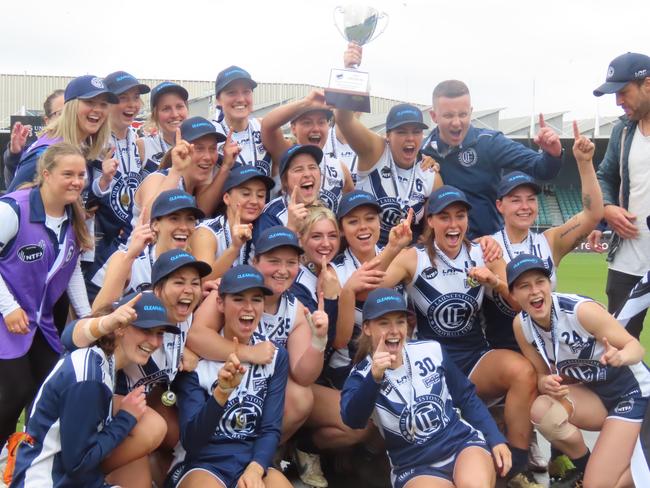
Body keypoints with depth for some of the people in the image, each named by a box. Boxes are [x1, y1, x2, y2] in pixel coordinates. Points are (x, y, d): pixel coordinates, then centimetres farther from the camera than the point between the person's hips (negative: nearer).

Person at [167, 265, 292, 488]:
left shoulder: (276, 356, 4)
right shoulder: (197, 358, -5)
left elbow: (271, 429, 1)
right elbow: (190, 441, -12)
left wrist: (255, 470, -18)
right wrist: (221, 392, -27)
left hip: (255, 460, 2)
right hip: (204, 463, -2)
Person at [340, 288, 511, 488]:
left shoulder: (431, 350, 4)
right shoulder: (362, 376, -4)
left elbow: (467, 398, 13)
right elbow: (353, 420, -25)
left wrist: (495, 439, 4)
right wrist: (375, 378, -40)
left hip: (462, 441, 1)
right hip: (415, 466, -1)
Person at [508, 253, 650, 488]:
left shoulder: (582, 310, -28)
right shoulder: (521, 325, -12)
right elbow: (541, 374, -2)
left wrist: (620, 357, -43)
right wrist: (545, 384, -26)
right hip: (591, 392, 5)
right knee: (541, 409, -27)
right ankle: (585, 467, 2)